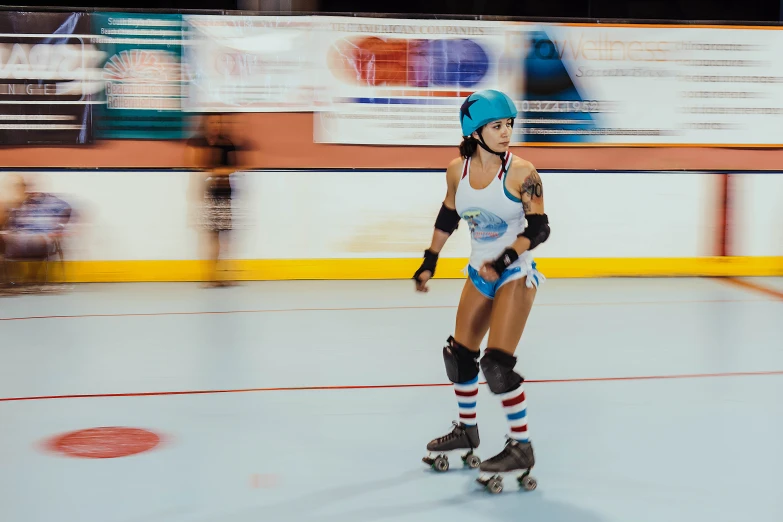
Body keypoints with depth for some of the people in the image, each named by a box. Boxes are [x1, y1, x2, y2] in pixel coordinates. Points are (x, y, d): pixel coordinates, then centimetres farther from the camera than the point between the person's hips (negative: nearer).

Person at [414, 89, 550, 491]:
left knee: (497, 362, -14)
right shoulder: (457, 170, -4)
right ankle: (466, 430, 35)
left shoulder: (521, 172, -18)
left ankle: (521, 447, -1)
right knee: (460, 353, 14)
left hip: (516, 273, -6)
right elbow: (448, 217, 13)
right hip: (480, 273, 6)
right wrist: (430, 260, 16)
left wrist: (504, 260, -27)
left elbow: (539, 228, -16)